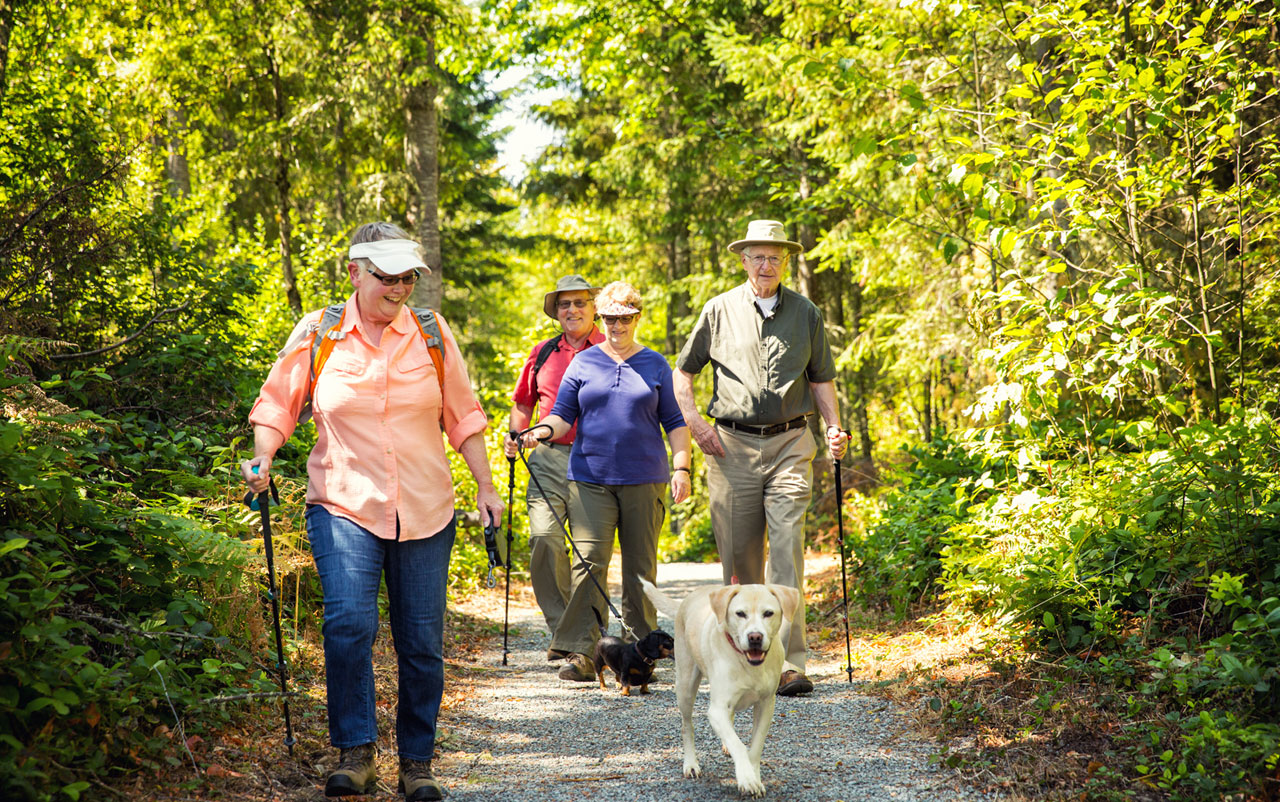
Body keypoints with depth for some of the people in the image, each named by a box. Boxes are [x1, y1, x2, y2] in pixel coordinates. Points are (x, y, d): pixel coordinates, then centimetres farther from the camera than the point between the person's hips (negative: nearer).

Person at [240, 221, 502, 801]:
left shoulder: (432, 333, 4)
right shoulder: (317, 334, 0)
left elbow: (461, 416, 11)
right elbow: (278, 403, 9)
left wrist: (484, 487, 9)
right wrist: (262, 458, -8)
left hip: (425, 512, 2)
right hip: (344, 507, -2)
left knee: (422, 641, 4)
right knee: (348, 622, -21)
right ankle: (355, 753, -8)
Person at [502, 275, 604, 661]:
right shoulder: (542, 353, 16)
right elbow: (523, 403, 26)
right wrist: (515, 434, 7)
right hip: (548, 457, 2)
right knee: (544, 539, -13)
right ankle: (562, 629, -2)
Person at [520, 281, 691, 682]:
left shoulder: (656, 365, 10)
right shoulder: (583, 363, 9)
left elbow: (675, 422, 10)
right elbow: (564, 414, 7)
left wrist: (681, 468, 0)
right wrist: (542, 430, -14)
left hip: (644, 479, 1)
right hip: (590, 479, 0)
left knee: (641, 566, 4)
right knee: (589, 561, -10)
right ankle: (581, 654, -11)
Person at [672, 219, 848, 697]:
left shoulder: (806, 314, 9)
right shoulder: (719, 311, 6)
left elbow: (821, 378, 17)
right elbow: (682, 371, 13)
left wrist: (833, 426, 1)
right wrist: (693, 422, 0)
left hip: (789, 446, 0)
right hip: (732, 445, 0)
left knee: (788, 551, -11)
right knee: (739, 553, 4)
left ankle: (789, 663, -14)